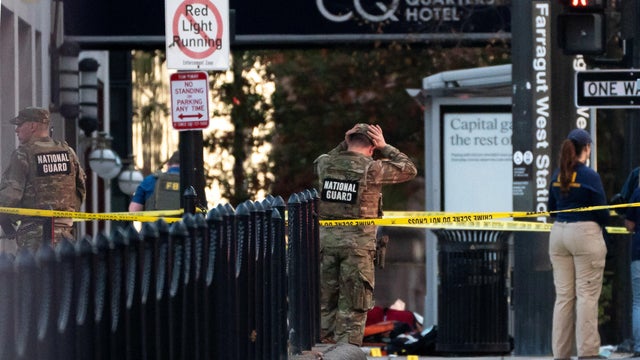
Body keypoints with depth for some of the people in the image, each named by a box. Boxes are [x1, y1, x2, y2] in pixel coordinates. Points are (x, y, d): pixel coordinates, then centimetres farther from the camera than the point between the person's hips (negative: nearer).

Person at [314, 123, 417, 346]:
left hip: (326, 239, 4)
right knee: (353, 305, 1)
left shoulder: (324, 164, 3)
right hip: (357, 243, -4)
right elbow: (409, 169, 5)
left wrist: (345, 145, 20)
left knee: (325, 302, 12)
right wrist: (385, 148, 10)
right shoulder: (371, 169, -8)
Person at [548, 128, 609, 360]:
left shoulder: (557, 176, 7)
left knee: (563, 295, 8)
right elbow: (602, 213, -8)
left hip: (558, 234, 6)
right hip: (585, 234, -6)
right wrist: (604, 221, 12)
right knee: (587, 295, -3)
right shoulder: (590, 176, -11)